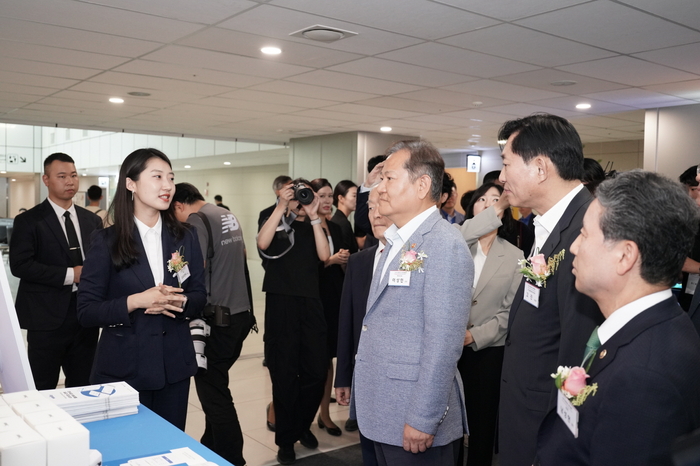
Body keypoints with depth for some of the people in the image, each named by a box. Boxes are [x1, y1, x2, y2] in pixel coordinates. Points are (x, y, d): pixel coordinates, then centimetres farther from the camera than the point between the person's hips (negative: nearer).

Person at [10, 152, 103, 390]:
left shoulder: (92, 220, 11)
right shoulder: (28, 221, -3)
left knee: (83, 388, 13)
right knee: (42, 391, 4)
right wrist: (69, 274, -17)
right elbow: (20, 265, -12)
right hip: (47, 316, -4)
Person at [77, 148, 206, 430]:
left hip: (175, 366, 3)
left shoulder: (185, 237, 4)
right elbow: (86, 312, -7)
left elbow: (200, 295, 7)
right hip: (123, 367, -3)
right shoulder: (106, 242, -6)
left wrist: (181, 302, -14)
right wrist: (135, 301, -21)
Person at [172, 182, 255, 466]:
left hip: (217, 318, -9)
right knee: (216, 385, 19)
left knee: (213, 393, 1)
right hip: (241, 312, 9)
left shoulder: (196, 221, -13)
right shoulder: (229, 217, 12)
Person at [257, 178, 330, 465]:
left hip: (311, 303, 3)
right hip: (281, 303, -2)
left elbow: (324, 255, -6)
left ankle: (302, 426, 29)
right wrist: (281, 207, -18)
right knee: (284, 374, 5)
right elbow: (262, 244, -18)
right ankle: (286, 439, 20)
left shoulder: (314, 226, 11)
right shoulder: (276, 224, 5)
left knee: (317, 371, 4)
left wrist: (314, 216, -10)